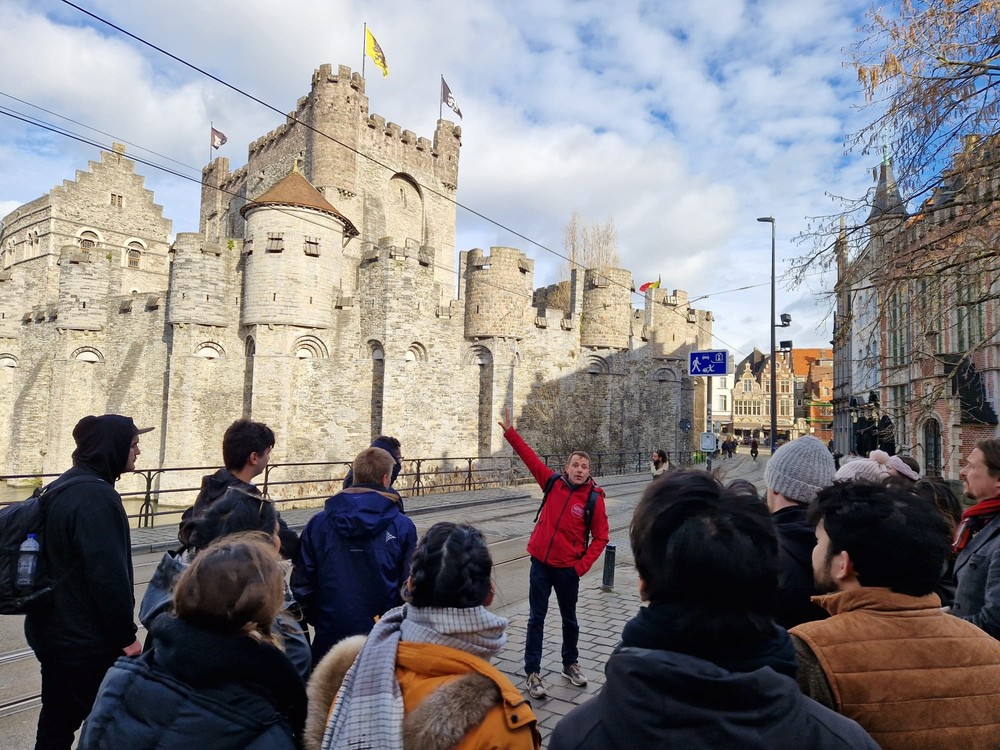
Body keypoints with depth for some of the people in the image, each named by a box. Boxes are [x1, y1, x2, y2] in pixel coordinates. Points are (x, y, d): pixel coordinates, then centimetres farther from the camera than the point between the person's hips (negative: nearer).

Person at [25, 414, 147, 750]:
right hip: (87, 639, -9)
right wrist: (125, 634, -15)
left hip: (54, 629, 9)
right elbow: (108, 575, -26)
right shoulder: (97, 497, -24)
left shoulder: (61, 488, 7)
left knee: (57, 721, 20)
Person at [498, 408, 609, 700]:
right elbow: (530, 457, -3)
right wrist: (510, 431, -6)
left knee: (569, 619, 18)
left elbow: (600, 537, -5)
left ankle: (570, 664, 39)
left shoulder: (594, 499, -10)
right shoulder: (553, 482, -5)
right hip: (540, 563, 1)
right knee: (536, 619, 6)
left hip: (568, 569, -1)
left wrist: (583, 565, -11)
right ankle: (532, 673, 16)